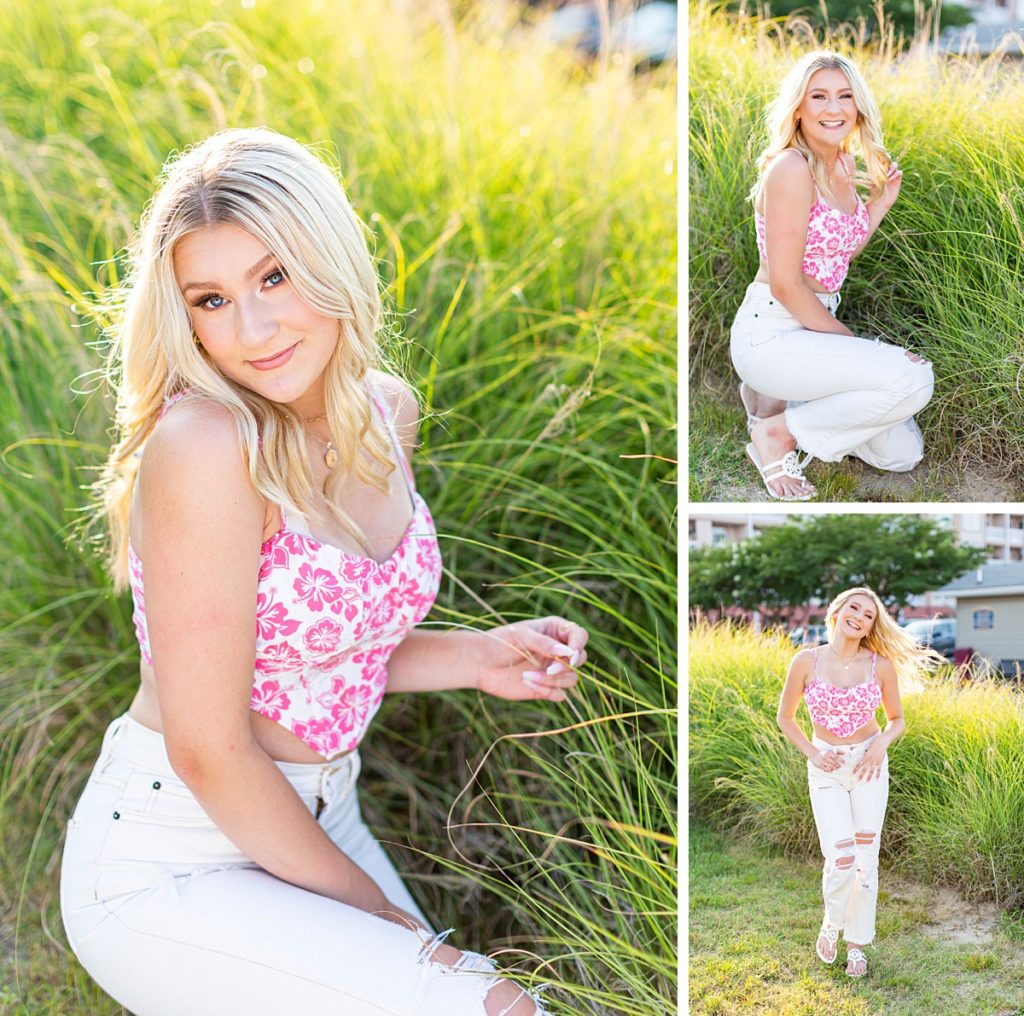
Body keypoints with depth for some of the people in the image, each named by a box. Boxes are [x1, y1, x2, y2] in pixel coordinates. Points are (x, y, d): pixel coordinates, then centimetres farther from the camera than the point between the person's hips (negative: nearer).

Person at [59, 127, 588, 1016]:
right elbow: (209, 752, -20)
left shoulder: (389, 411, 0)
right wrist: (377, 911, -9)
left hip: (314, 819, 7)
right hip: (168, 865, -7)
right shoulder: (206, 442, -23)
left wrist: (475, 657, -4)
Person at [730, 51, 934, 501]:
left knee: (903, 453, 7)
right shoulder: (791, 168, -17)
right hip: (770, 333, -9)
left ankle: (774, 398, 19)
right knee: (914, 378, -25)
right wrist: (853, 343, -13)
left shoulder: (845, 165, 10)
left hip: (812, 327, 9)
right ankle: (777, 432, -8)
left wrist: (882, 201, 10)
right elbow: (785, 284, -19)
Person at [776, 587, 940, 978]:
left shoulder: (881, 665, -7)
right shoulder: (807, 661, -10)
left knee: (865, 861, 4)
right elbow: (785, 717, 2)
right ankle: (831, 922, 20)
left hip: (870, 765, 1)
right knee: (841, 861, -11)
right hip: (827, 769, -1)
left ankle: (857, 944, 23)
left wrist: (882, 743, -13)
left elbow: (897, 718, 7)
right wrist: (811, 753, -10)